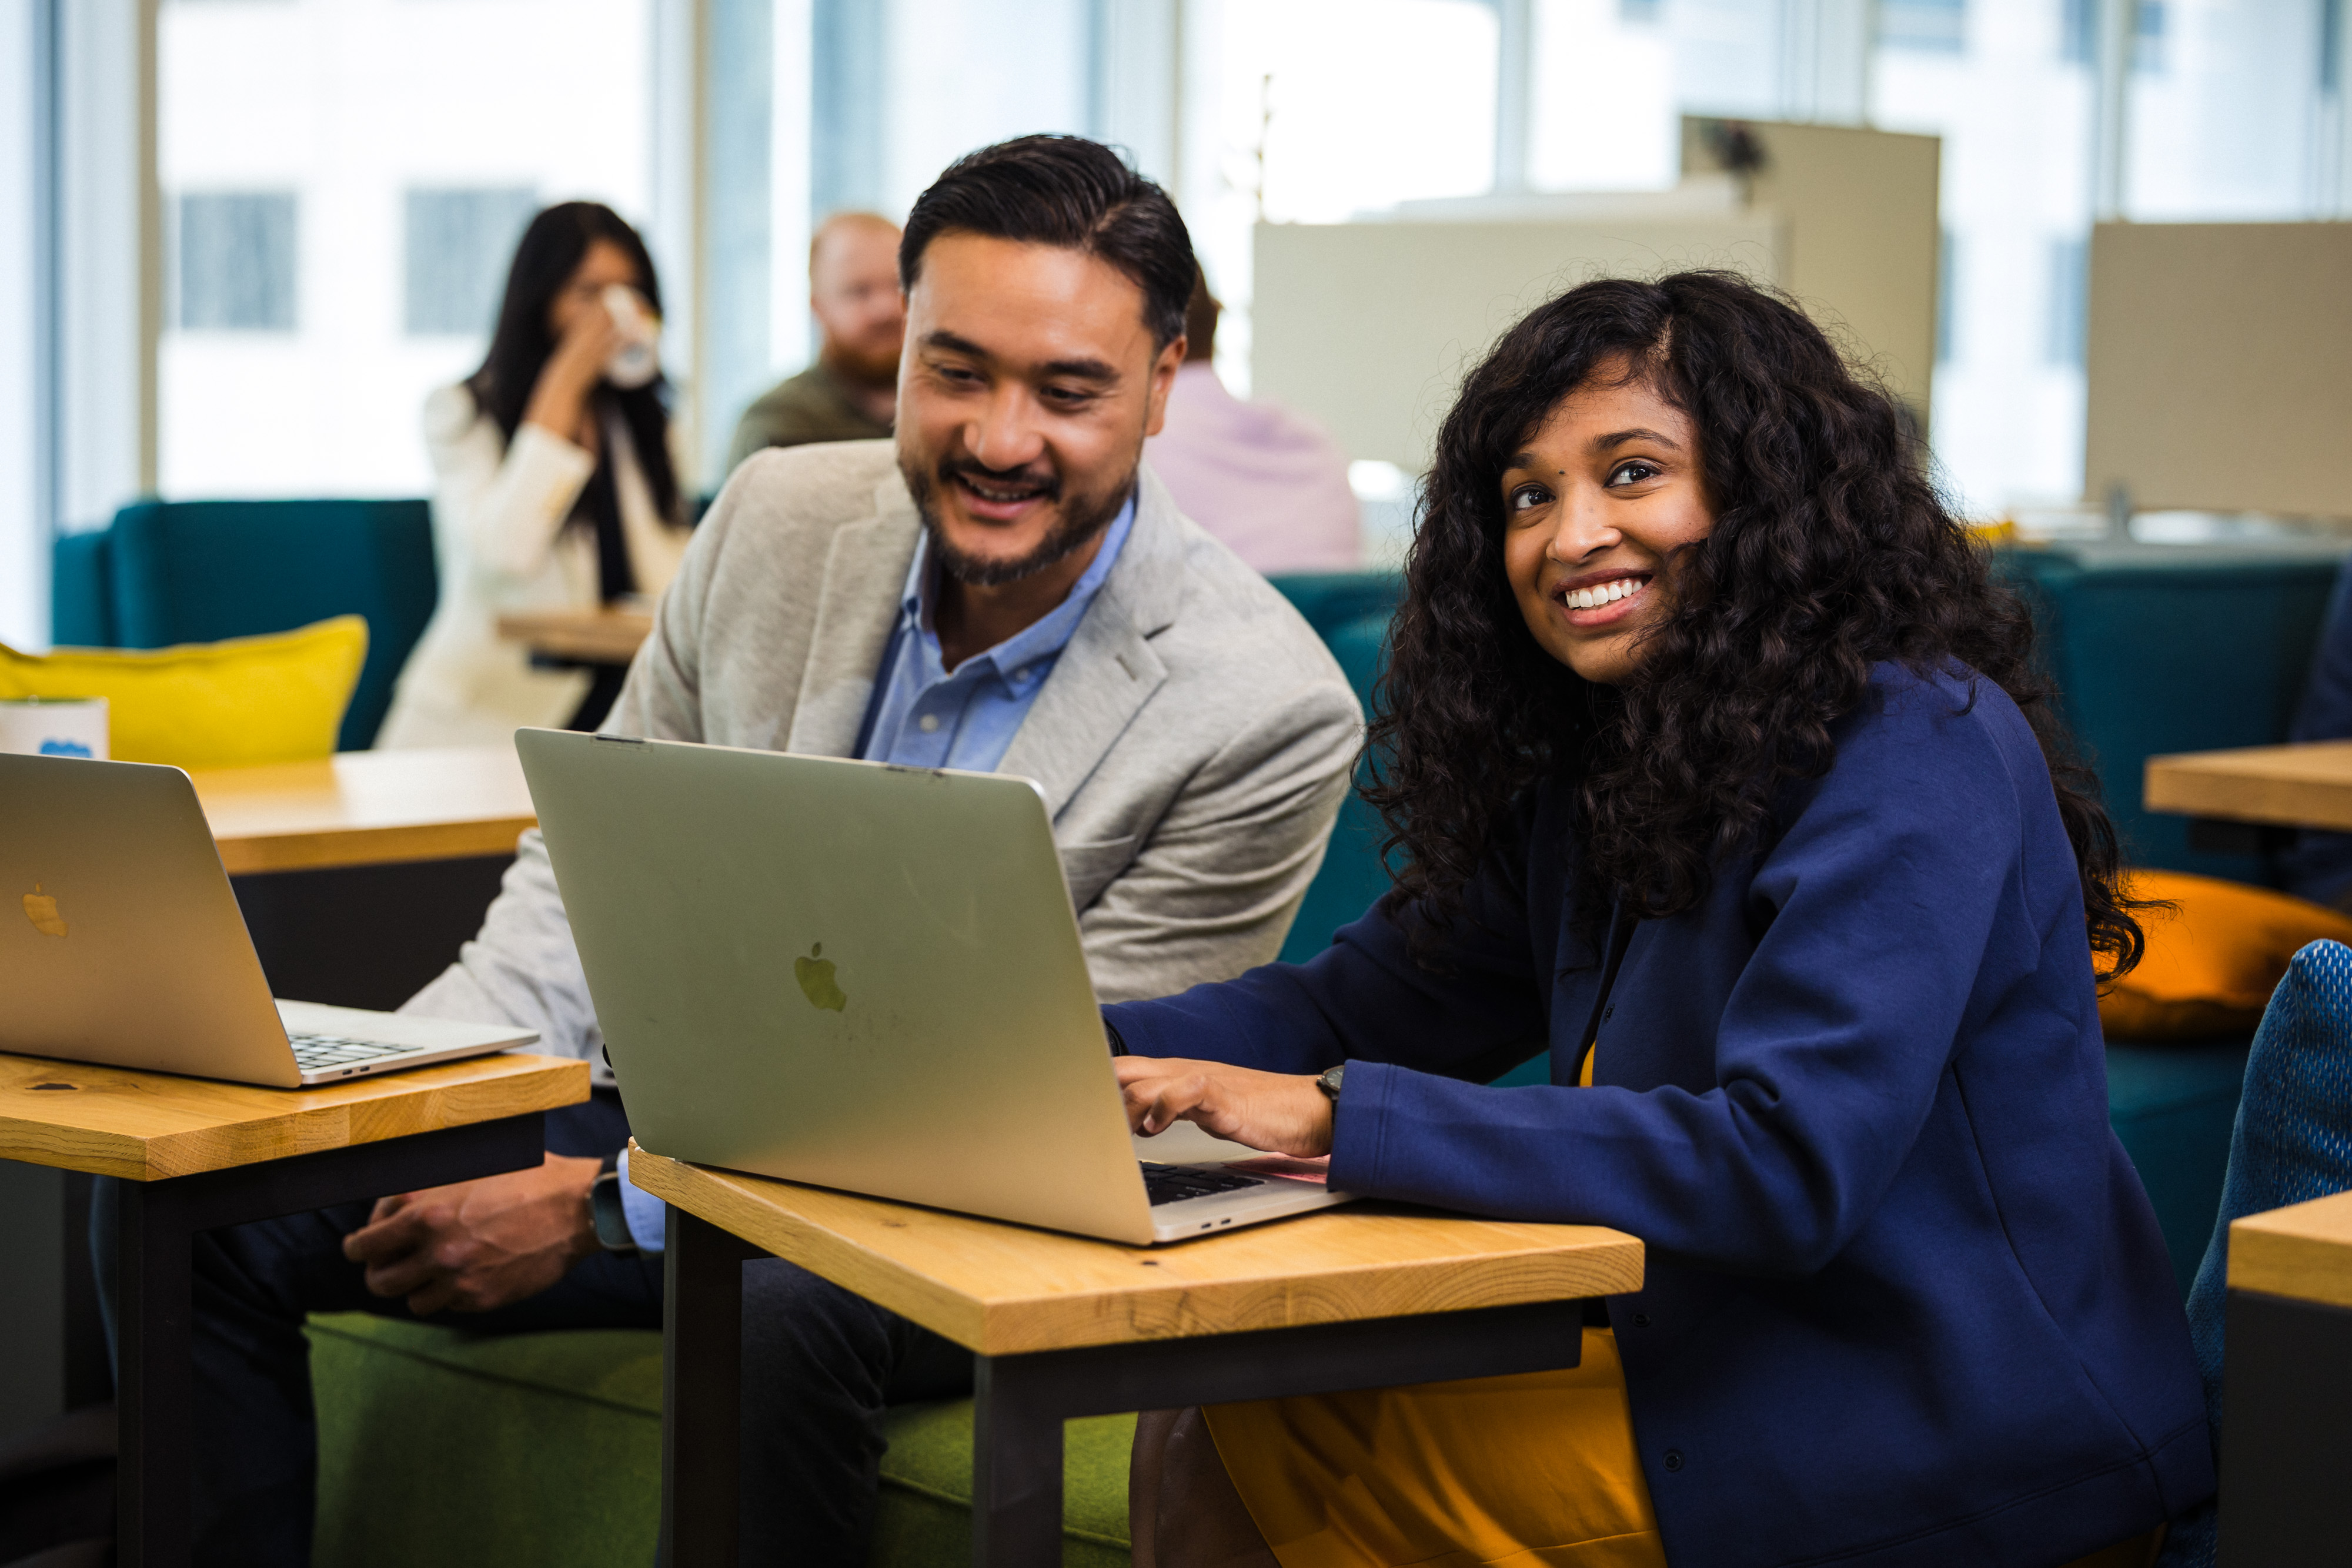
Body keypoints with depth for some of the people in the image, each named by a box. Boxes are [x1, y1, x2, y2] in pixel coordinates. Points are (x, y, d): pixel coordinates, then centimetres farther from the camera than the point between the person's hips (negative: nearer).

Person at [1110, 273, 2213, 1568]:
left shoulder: (1915, 749, -18)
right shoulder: (1593, 765, 9)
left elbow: (1785, 1170, -28)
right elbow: (1372, 995, 13)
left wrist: (1334, 1116, -27)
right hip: (1726, 1357, 8)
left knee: (1248, 1443, -9)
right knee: (1195, 1418, 2)